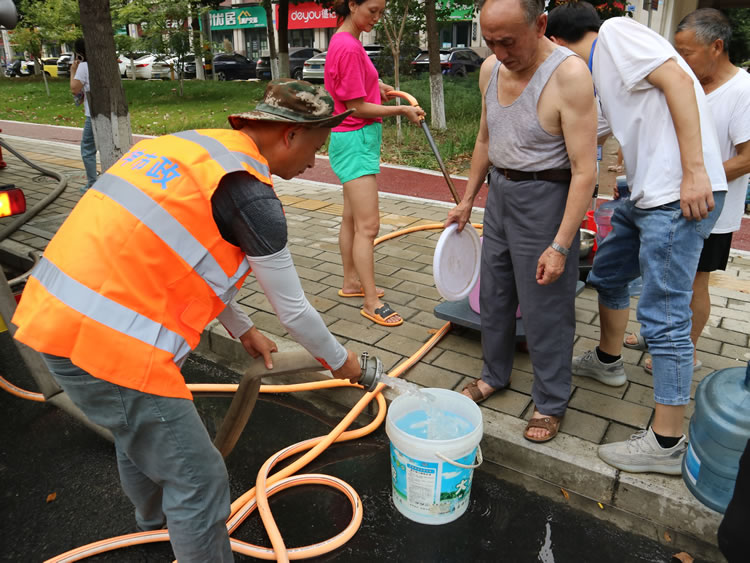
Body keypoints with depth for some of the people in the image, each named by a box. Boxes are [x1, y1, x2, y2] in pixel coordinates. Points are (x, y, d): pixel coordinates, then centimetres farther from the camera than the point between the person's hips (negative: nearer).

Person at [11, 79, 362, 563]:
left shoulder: (191, 144, 13)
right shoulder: (249, 192, -14)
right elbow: (293, 310, -5)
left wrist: (243, 330, 28)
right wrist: (339, 360, 14)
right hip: (107, 340, -10)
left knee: (137, 426, 33)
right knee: (198, 479, 3)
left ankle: (156, 515, 61)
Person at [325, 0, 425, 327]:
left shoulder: (345, 41, 12)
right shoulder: (349, 47, -18)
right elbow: (359, 108, -18)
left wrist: (374, 85, 13)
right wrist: (403, 111, -11)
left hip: (358, 139, 11)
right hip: (356, 140, -11)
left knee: (352, 218, 16)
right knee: (368, 226, -9)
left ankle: (351, 282, 28)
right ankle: (371, 302, -2)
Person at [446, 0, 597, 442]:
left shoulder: (569, 75, -21)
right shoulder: (491, 69, 2)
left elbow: (584, 170, -22)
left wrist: (561, 245, -23)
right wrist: (468, 199, 18)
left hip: (545, 198, -7)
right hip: (500, 191, 7)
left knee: (545, 308, 3)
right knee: (494, 294, 17)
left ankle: (551, 403, 23)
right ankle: (496, 375, 39)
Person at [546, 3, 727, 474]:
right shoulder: (602, 65, 23)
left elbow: (677, 80, -15)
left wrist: (694, 171, -22)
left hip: (680, 194, -10)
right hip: (647, 193, 10)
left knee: (665, 316, -6)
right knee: (608, 274, 24)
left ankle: (666, 445, 5)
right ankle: (608, 361, 46)